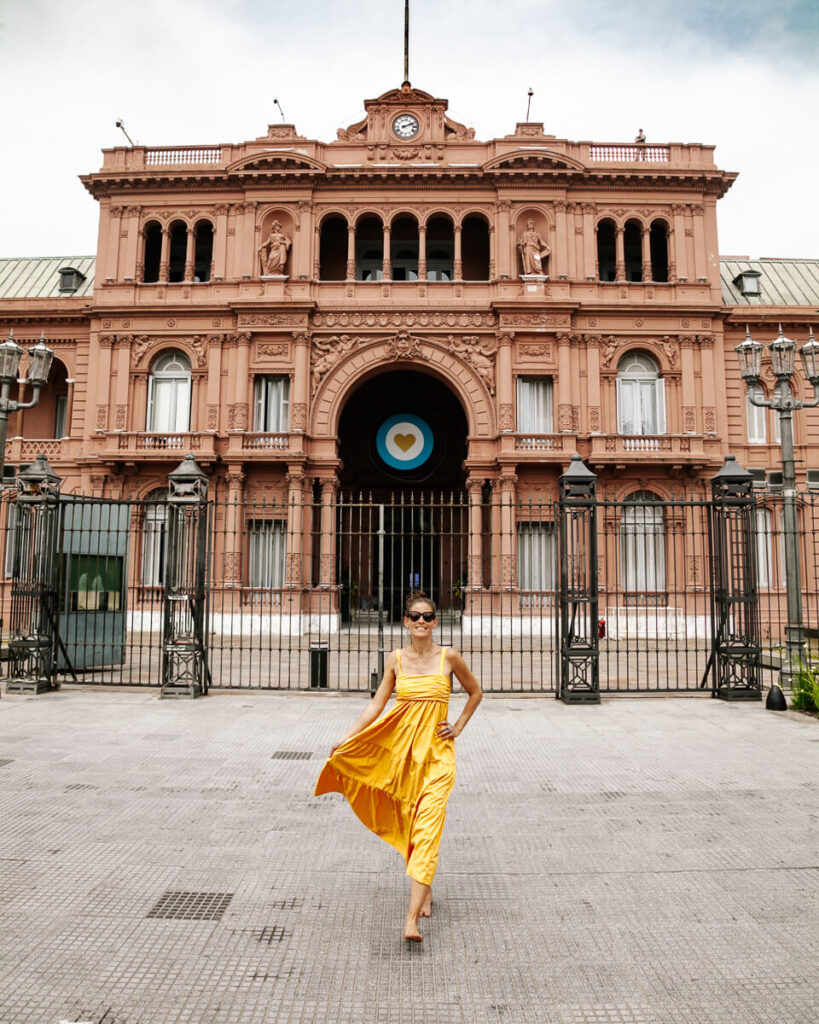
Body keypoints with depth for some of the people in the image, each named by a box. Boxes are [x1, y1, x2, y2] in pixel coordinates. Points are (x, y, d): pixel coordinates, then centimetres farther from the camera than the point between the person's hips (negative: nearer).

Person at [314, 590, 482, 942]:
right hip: (402, 748, 3)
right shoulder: (396, 660, 2)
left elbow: (475, 692, 12)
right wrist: (345, 739, -4)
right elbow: (376, 705, 3)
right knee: (409, 825, 12)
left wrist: (458, 726, 5)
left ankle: (412, 917, -13)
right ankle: (425, 891, 35)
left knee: (427, 829, -12)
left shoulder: (449, 657, -3)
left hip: (437, 753, -3)